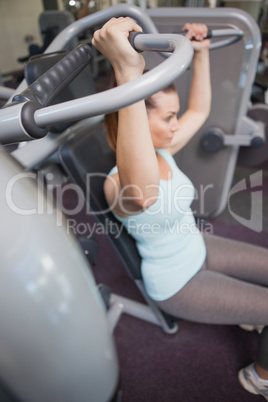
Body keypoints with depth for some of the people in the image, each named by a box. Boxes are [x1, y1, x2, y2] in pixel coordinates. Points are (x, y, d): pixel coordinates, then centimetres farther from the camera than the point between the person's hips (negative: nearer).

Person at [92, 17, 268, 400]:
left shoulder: (161, 151, -9)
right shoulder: (117, 184, -33)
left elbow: (200, 111, 4)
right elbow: (140, 194, -59)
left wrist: (201, 53, -5)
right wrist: (128, 73, -64)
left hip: (198, 250, 8)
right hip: (178, 285, -7)